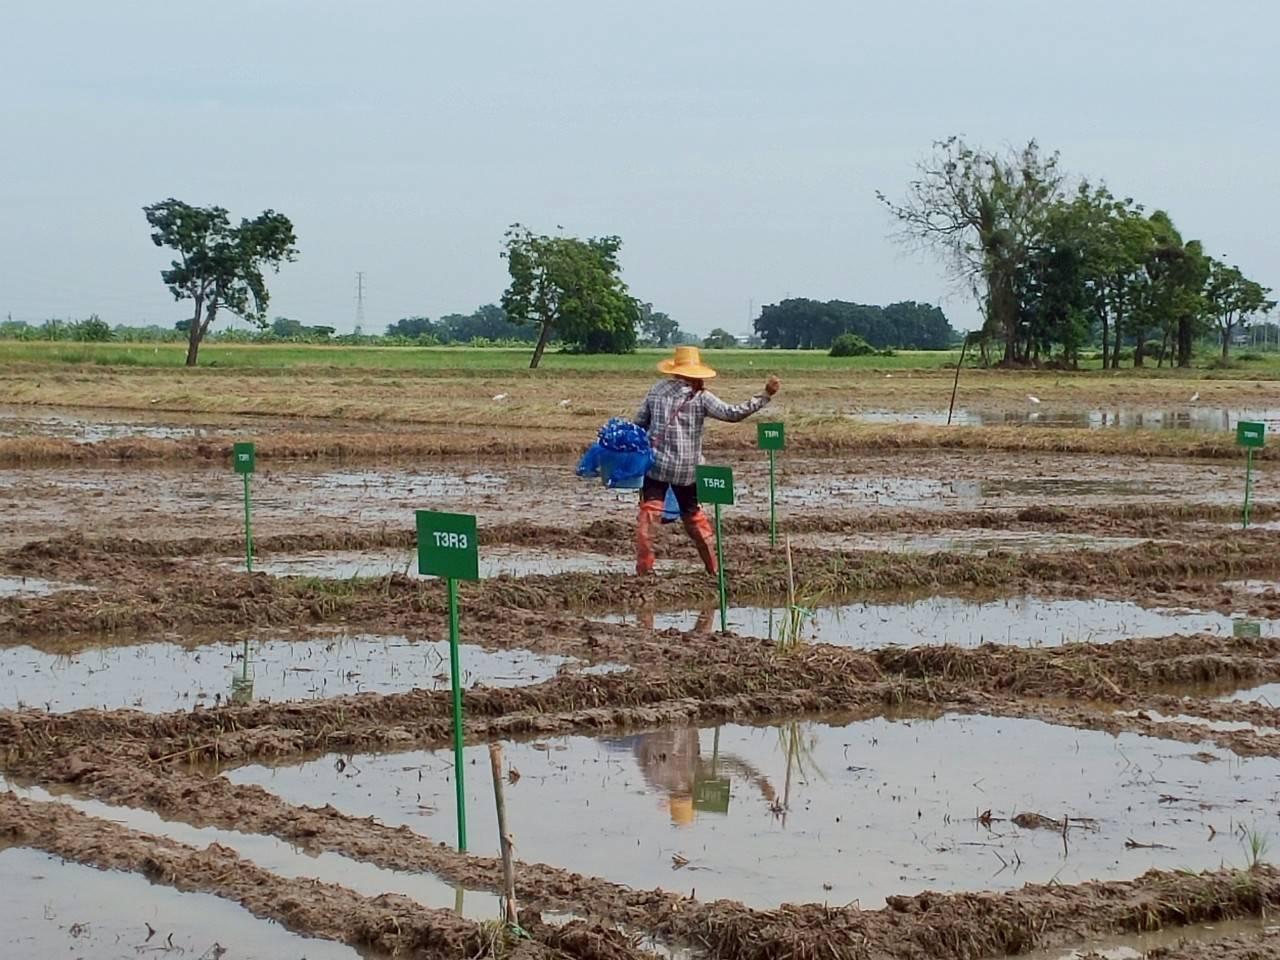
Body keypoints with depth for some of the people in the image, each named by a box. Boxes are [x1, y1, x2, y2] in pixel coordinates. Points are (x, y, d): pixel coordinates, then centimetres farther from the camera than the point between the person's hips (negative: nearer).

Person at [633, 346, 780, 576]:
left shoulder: (657, 389, 3)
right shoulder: (701, 397, -7)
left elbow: (639, 423, 7)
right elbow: (733, 414, -12)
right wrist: (765, 396, -9)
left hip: (655, 464, 0)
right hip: (687, 469, 0)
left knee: (649, 513, -1)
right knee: (693, 514, 17)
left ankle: (644, 567, -12)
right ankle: (713, 567, 23)